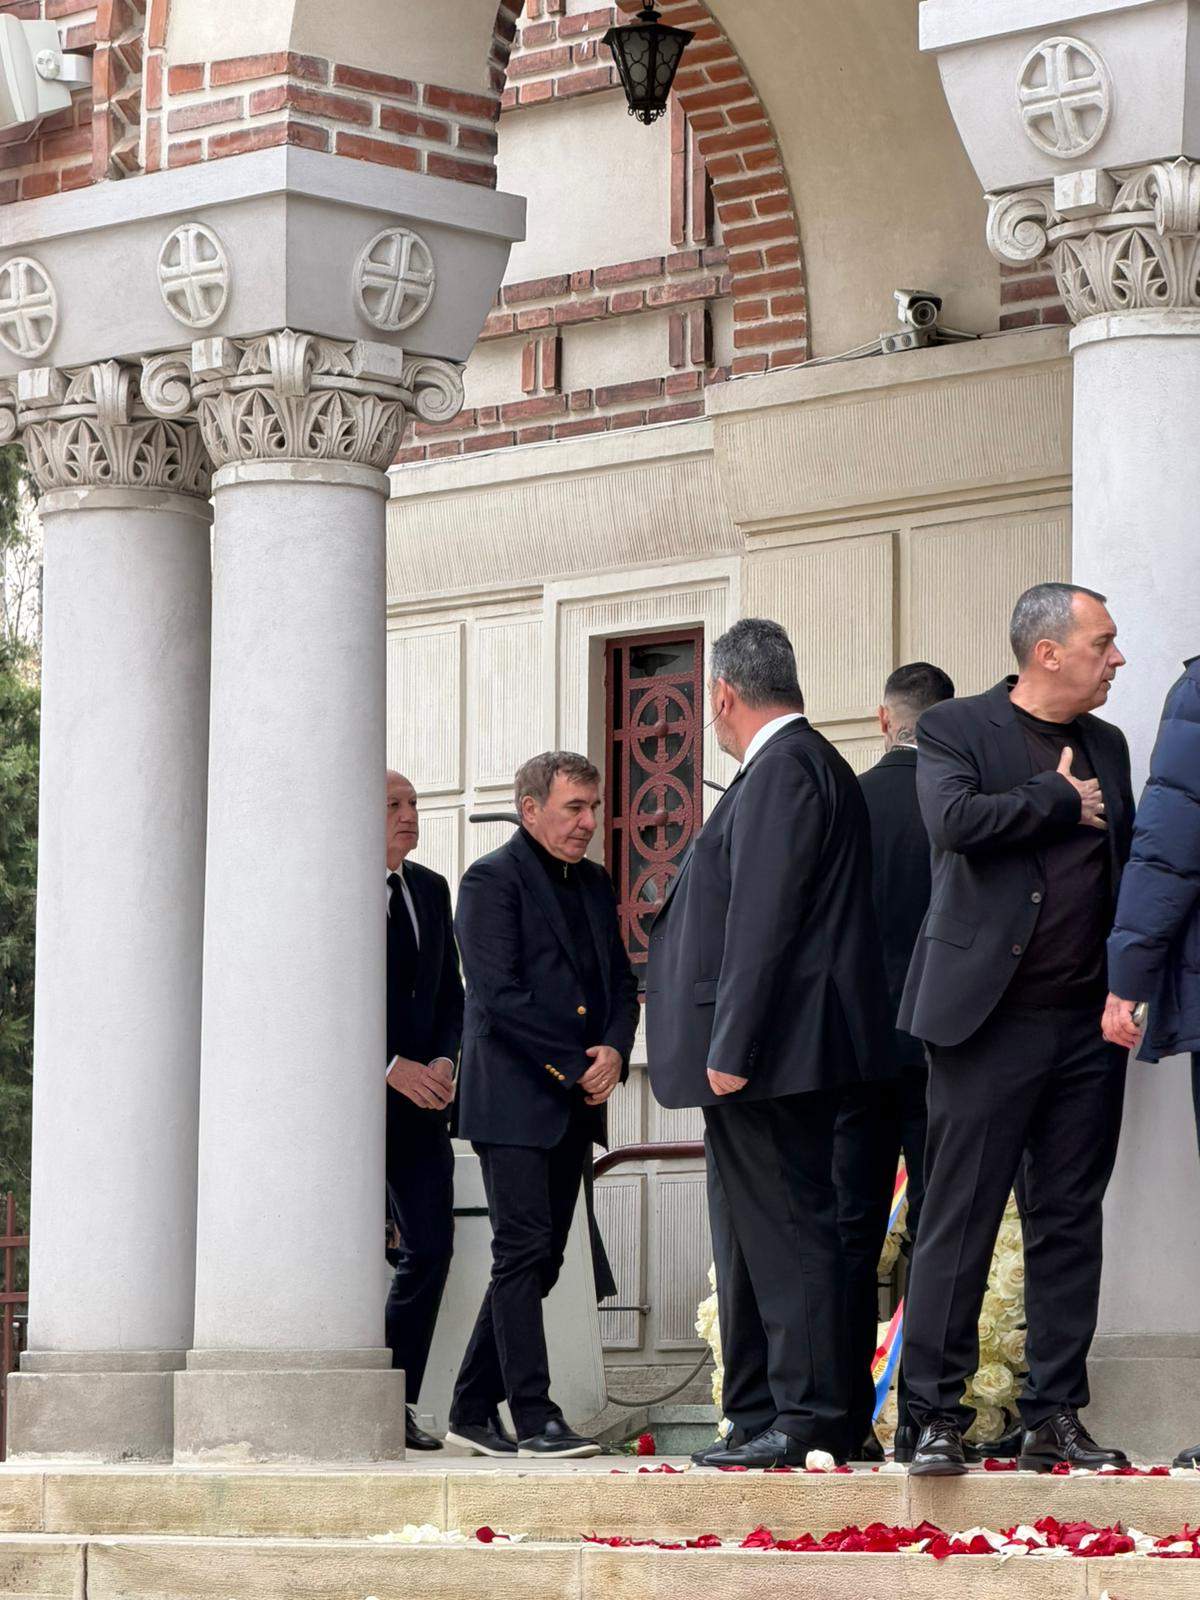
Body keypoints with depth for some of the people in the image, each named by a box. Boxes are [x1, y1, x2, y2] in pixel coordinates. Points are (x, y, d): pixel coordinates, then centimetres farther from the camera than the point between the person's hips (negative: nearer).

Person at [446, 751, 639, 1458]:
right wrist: (576, 1068, -14)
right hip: (514, 1099, -8)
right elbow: (500, 996, -14)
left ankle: (472, 1411, 15)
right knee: (525, 1253, -10)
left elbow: (622, 983, 16)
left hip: (575, 1104, 8)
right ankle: (535, 1418, -11)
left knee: (538, 1261, 8)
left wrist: (614, 1052, -4)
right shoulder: (492, 880, -7)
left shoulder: (595, 883, 17)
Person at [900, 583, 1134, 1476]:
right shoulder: (956, 730, -2)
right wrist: (1060, 801, -9)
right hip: (991, 1021, -6)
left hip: (1087, 1025, 6)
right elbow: (957, 819, -20)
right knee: (960, 1222, -4)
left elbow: (1126, 861, 18)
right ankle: (938, 1417, 0)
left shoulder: (1106, 746, 16)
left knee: (1070, 1225, 7)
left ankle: (1056, 1417, 12)